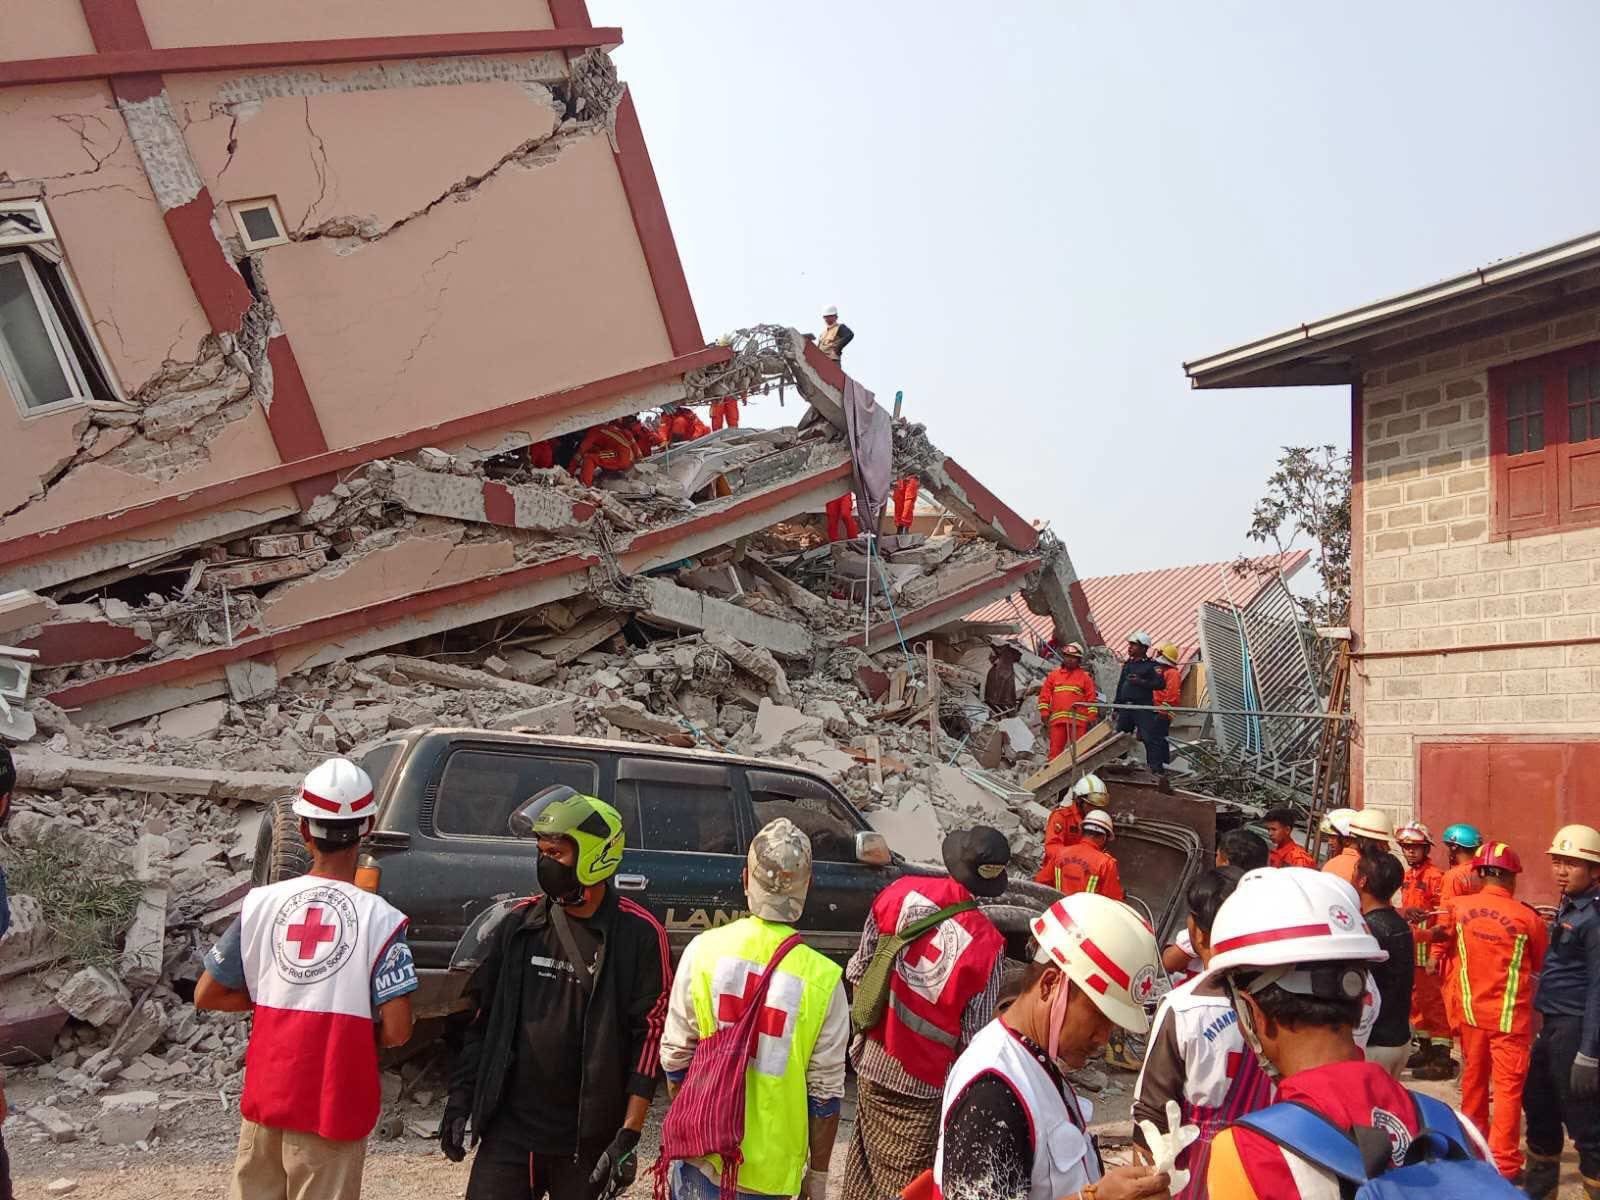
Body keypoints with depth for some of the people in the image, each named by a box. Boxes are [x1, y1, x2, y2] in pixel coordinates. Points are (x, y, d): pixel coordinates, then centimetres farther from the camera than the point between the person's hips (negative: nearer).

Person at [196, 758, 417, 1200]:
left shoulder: (262, 903, -4)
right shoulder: (379, 918, -15)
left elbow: (206, 996, 5)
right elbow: (397, 1031, -16)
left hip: (265, 1096, 4)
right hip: (333, 1105, -3)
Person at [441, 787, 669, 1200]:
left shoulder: (638, 934, -8)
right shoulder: (522, 922, 4)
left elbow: (651, 1034, -8)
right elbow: (484, 1015, 12)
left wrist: (629, 1134, -11)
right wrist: (459, 1098, 8)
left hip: (587, 1139, -3)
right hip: (508, 1129, 3)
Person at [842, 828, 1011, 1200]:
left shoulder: (902, 891, -11)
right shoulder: (987, 945, -18)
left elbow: (859, 970, 1)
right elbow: (973, 1039, -12)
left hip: (873, 1064, 3)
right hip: (924, 1084, -3)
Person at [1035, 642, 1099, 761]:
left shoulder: (1085, 677, 9)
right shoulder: (1053, 675, 13)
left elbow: (1091, 698, 6)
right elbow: (1044, 695, 10)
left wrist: (1092, 717, -1)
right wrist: (1044, 712, 2)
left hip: (1078, 720, -1)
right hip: (1057, 719, 1)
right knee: (1056, 747, 0)